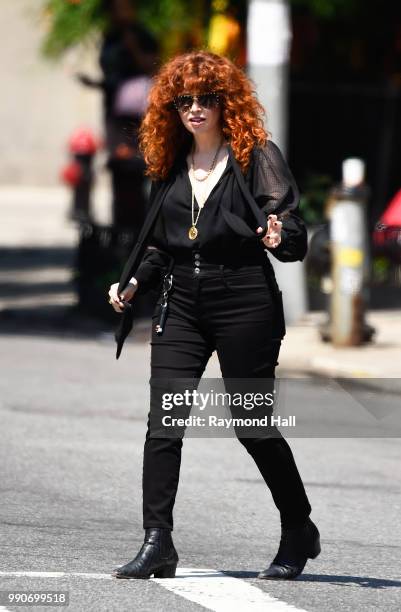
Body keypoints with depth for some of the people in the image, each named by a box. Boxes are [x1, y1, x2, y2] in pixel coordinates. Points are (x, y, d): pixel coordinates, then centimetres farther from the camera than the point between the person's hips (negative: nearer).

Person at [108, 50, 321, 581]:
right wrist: (133, 283, 10)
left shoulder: (257, 156, -1)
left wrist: (280, 238, -28)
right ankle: (157, 543, -10)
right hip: (181, 302, 5)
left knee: (253, 424, 3)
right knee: (163, 422, -8)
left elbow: (294, 234, -6)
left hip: (243, 300, -5)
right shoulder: (171, 165, 14)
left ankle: (300, 533, 20)